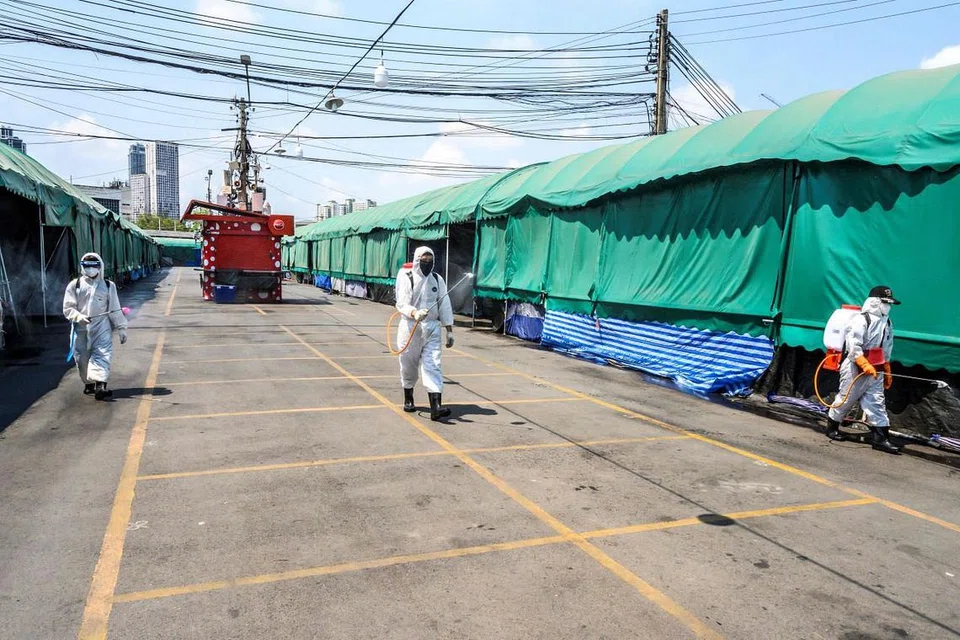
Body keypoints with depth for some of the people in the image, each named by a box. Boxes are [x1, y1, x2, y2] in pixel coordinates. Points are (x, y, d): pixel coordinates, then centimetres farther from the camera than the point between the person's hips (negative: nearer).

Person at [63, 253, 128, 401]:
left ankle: (100, 385, -24)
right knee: (82, 358, 9)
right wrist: (79, 316, -17)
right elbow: (68, 308, 2)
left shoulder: (108, 286, 7)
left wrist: (121, 328, 4)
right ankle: (89, 383, 27)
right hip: (81, 329, 2)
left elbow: (115, 309, 8)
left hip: (102, 328, -1)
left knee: (102, 355, -15)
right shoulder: (74, 285, 5)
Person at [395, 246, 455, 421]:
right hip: (410, 328, -2)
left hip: (432, 329, 2)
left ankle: (436, 406, -16)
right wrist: (414, 313, -38)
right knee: (409, 365, 11)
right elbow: (402, 304, -17)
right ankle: (408, 399, 35)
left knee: (433, 365, -9)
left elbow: (445, 306, 8)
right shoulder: (407, 278, -6)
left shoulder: (437, 279, 6)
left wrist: (449, 330, 6)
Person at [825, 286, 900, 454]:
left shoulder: (887, 323, 12)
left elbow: (886, 350, 20)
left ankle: (881, 438, 1)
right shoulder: (861, 320, -14)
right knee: (846, 399, 4)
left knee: (877, 402, 2)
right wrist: (865, 365, -29)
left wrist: (887, 372, 19)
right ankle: (832, 427, 22)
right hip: (855, 367, -7)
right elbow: (853, 347, -22)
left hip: (874, 370, 7)